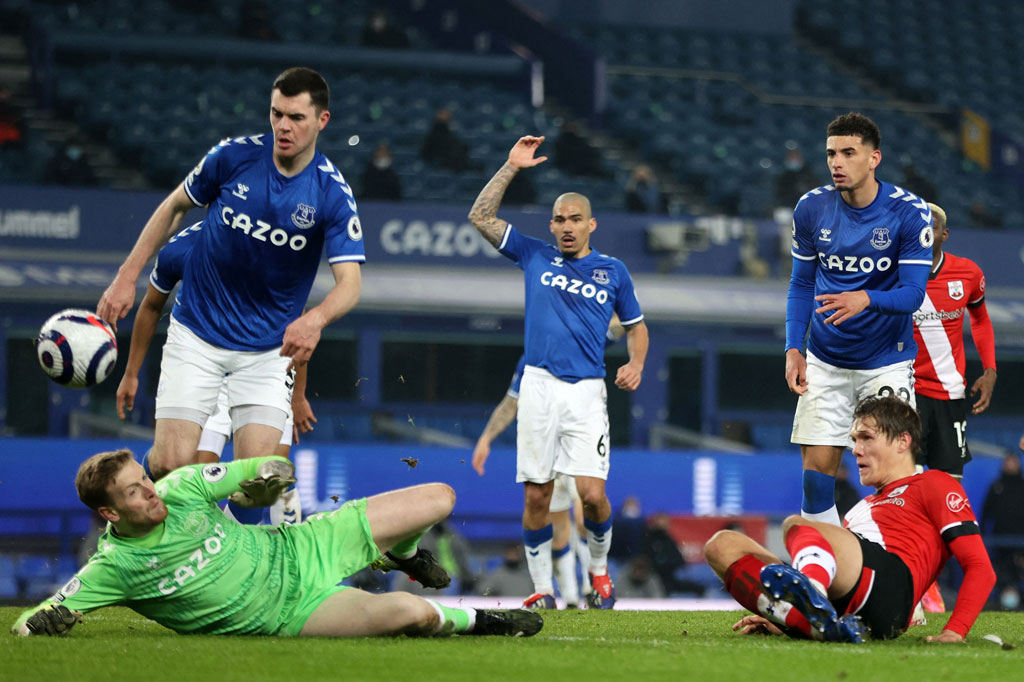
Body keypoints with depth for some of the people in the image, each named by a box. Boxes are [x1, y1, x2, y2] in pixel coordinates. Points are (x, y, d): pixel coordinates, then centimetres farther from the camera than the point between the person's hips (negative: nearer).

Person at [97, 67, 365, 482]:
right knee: (170, 465, -10)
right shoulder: (234, 156, -9)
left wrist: (315, 320, -42)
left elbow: (350, 282, -20)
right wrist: (127, 277, 4)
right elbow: (175, 207, 8)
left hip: (268, 349, 0)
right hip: (196, 335, 0)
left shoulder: (333, 194, -13)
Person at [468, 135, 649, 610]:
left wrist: (635, 365, 2)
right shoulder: (535, 257, 12)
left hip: (587, 391, -1)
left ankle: (599, 570, 13)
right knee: (536, 496, -2)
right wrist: (511, 167, 3)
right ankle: (542, 587, 8)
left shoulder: (612, 271, 11)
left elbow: (636, 325, 21)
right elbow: (480, 216, 9)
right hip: (539, 387, 1)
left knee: (592, 494, -11)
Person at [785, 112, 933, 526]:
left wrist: (866, 299, -35)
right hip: (825, 362, 3)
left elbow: (912, 293, -15)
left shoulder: (909, 213, -13)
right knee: (816, 470, -4)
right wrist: (794, 348, -3)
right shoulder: (811, 208, -3)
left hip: (887, 362, -3)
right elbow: (802, 284, 8)